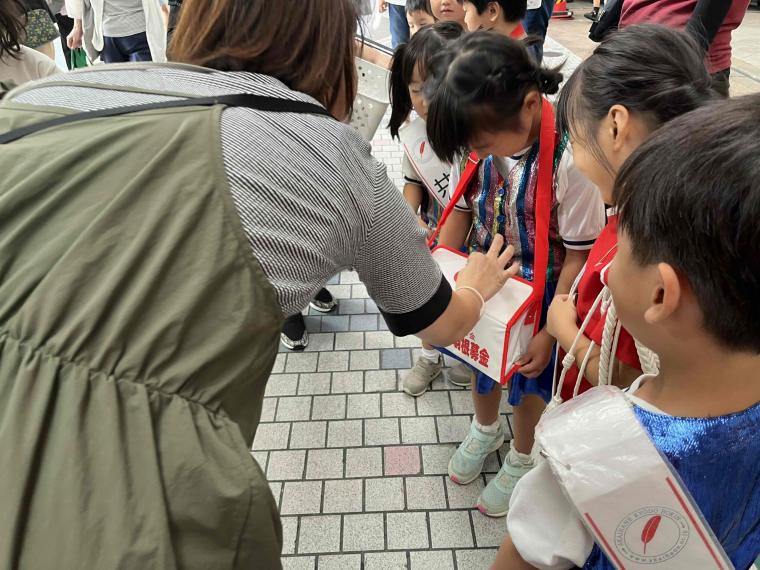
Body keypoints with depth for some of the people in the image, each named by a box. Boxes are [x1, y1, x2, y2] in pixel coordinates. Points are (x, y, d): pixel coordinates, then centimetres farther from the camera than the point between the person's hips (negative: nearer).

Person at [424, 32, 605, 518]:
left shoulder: (570, 158, -32)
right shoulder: (490, 136, -16)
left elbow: (579, 255, -23)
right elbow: (463, 207, -1)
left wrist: (550, 332, -18)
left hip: (538, 293, -5)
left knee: (527, 378, 17)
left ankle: (522, 460, 47)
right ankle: (486, 429, 57)